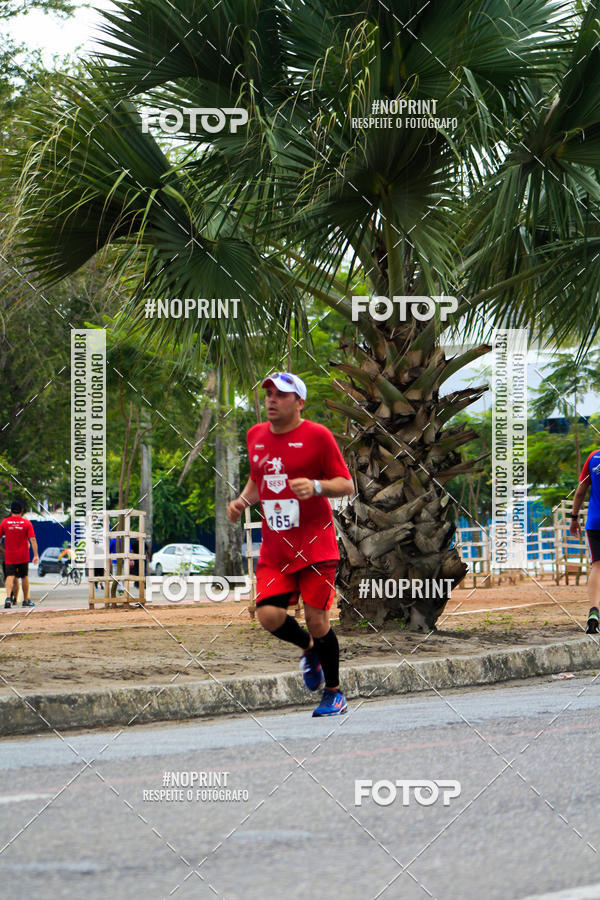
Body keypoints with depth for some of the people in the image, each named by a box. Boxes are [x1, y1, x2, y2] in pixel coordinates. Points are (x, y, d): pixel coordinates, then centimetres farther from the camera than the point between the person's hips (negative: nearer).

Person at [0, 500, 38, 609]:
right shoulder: (26, 522, -3)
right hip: (23, 556, 0)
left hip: (9, 556, 0)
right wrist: (36, 555, -7)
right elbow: (32, 540, -8)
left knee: (10, 576, -6)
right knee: (24, 577, 15)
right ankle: (26, 600, 24)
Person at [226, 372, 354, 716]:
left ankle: (334, 692, 13)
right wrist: (243, 501, 7)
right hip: (274, 546, 5)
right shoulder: (256, 436, 11)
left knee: (316, 617, -5)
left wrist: (316, 487, -22)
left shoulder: (318, 436, -6)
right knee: (269, 614, -11)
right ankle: (310, 648, 22)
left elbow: (347, 485, -4)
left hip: (315, 543, -5)